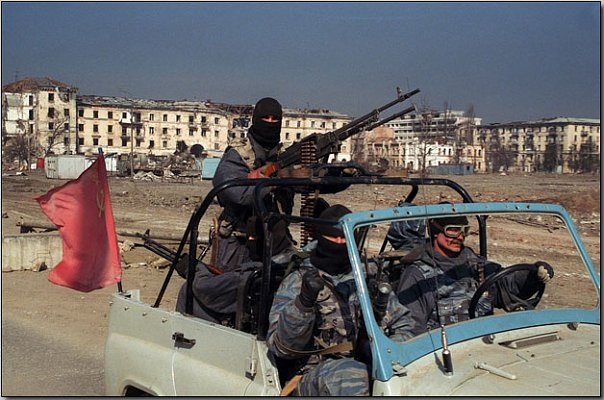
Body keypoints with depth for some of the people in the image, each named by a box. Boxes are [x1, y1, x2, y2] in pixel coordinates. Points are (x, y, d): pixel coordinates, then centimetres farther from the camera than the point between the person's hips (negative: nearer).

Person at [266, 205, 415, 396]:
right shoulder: (296, 282, 6)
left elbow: (402, 324, 22)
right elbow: (280, 347, -6)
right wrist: (304, 301, -22)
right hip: (314, 377, -3)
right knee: (350, 376, -37)